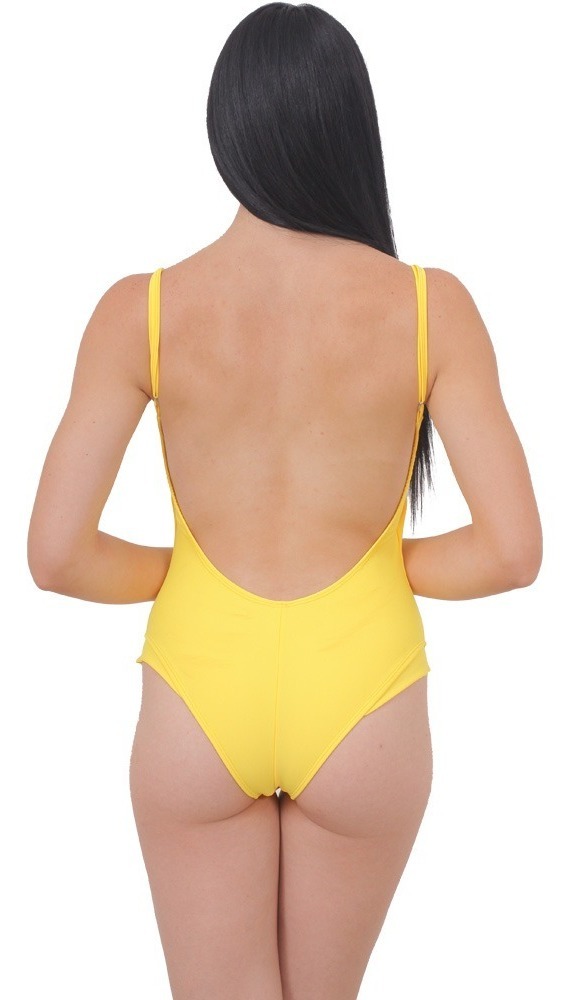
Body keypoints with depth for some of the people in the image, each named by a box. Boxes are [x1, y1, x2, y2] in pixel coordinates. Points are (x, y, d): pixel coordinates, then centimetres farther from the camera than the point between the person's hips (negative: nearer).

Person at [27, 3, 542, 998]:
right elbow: (513, 551, -14)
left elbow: (56, 555, -14)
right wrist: (386, 564, 4)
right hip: (360, 707, 1)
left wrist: (179, 569, 5)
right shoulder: (430, 307, -13)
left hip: (198, 704, 0)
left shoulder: (140, 311, -12)